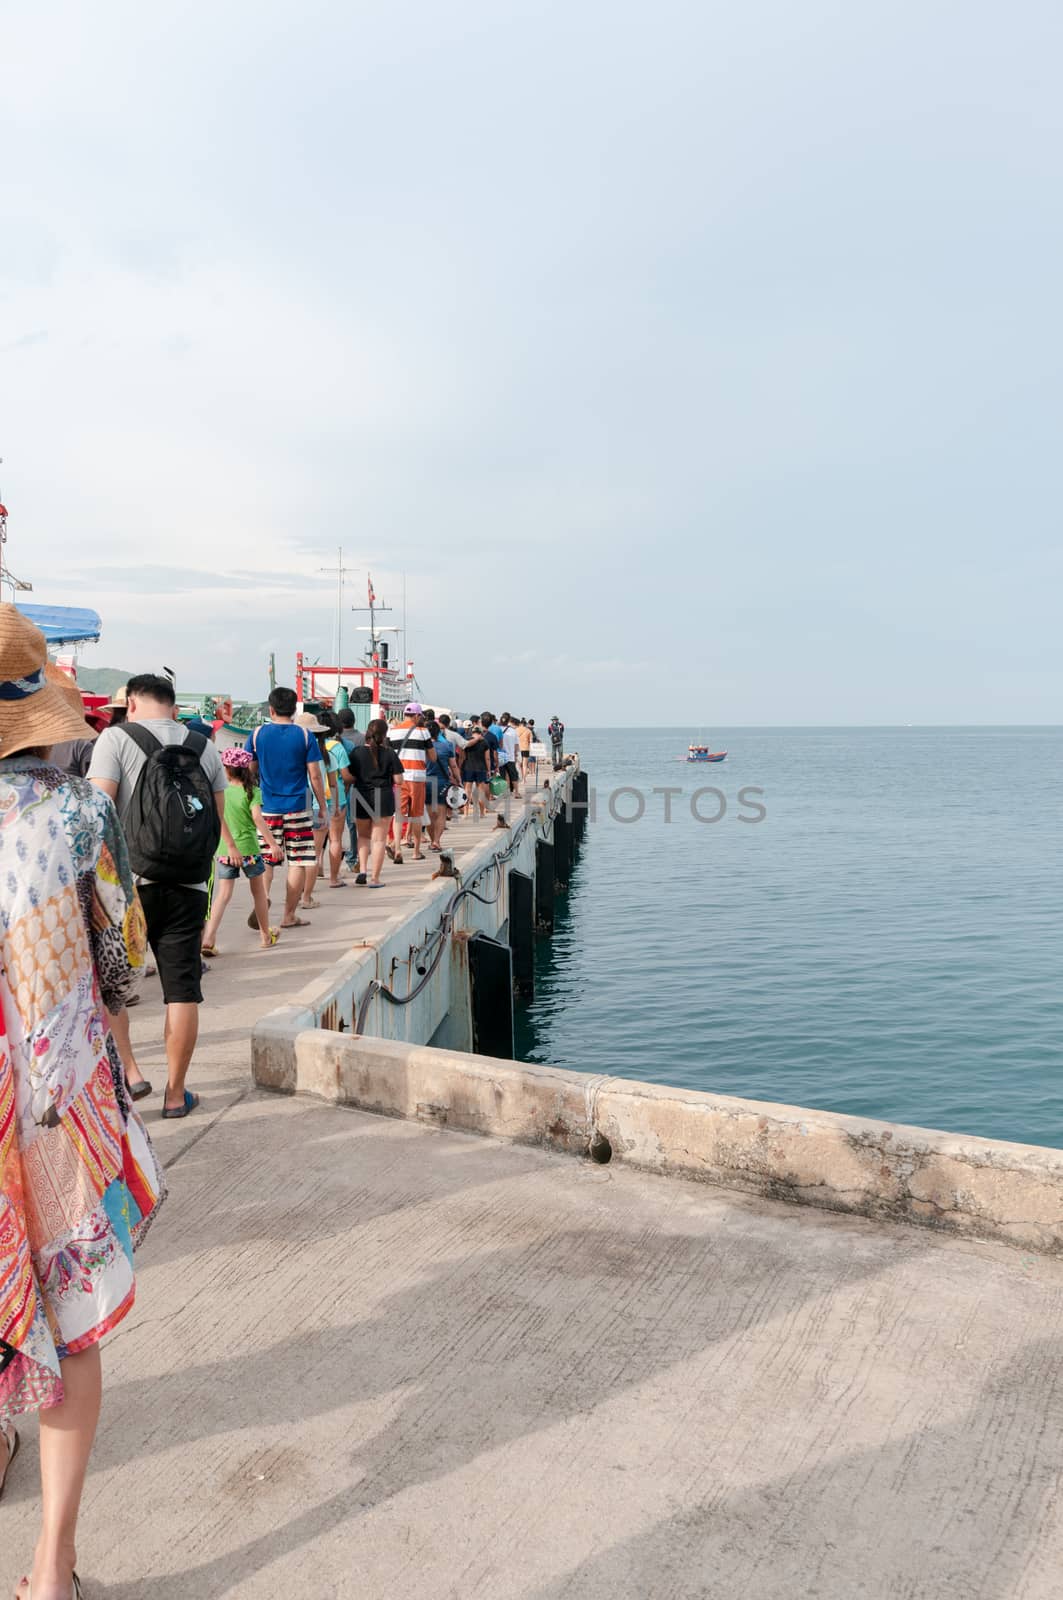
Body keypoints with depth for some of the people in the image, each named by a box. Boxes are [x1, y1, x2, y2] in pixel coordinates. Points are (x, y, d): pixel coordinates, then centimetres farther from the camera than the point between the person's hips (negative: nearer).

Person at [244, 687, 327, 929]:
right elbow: (315, 776, -2)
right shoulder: (304, 736, -2)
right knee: (298, 862, 6)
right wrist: (322, 806, 8)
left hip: (267, 808, 1)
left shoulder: (257, 734, 1)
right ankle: (289, 915, 10)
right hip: (296, 808, -1)